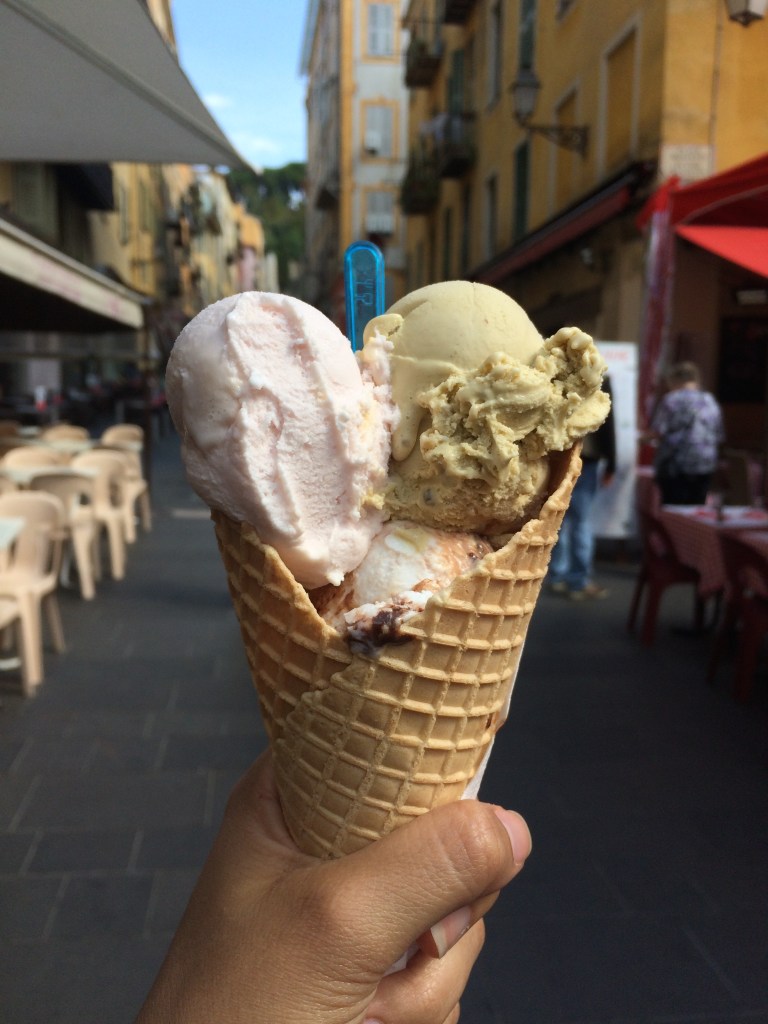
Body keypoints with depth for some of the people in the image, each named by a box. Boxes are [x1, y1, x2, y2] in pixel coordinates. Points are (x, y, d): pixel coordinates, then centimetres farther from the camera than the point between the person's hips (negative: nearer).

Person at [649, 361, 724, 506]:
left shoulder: (671, 399, -7)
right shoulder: (711, 401, 10)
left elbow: (657, 433, -10)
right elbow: (719, 437, 13)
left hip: (675, 467, -5)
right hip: (706, 466, 5)